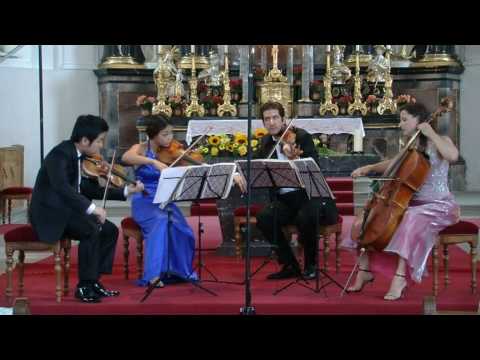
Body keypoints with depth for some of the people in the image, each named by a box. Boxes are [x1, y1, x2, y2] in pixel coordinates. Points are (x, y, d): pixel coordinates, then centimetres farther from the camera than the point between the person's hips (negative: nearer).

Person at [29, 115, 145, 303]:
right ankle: (84, 287, -16)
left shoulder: (83, 158, 7)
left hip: (67, 210, 9)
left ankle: (93, 281, 6)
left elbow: (91, 190, 12)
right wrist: (92, 208, -42)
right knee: (92, 230, -27)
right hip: (50, 214, -9)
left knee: (110, 230, 0)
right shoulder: (59, 155, -20)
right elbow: (62, 187, -36)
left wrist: (126, 191, 5)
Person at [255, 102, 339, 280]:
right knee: (264, 218, -22)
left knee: (305, 217, -35)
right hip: (285, 198, 5)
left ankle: (310, 265, -8)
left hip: (309, 195, -5)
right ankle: (290, 265, -7)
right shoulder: (266, 142, 11)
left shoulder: (302, 136, -6)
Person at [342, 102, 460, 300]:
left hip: (439, 205, -8)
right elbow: (393, 164, 24)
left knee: (412, 219, -38)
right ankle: (364, 270, -2)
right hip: (412, 202, 8)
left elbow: (453, 156, -30)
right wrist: (369, 168, 8)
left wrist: (431, 134, -22)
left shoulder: (440, 141, -7)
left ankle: (400, 277, -38)